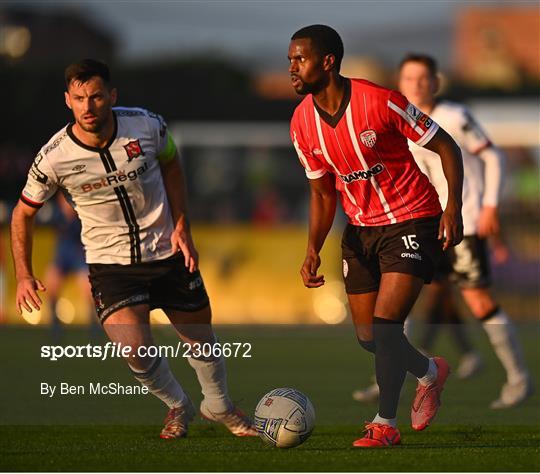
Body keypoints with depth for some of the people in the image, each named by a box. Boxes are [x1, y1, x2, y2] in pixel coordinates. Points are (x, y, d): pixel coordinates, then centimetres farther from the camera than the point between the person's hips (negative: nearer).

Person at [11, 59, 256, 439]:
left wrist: (182, 228, 0)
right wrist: (24, 274, -8)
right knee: (136, 350, -19)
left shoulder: (148, 126, -15)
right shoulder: (54, 158, -19)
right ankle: (178, 408, 13)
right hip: (110, 262, -2)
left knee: (201, 340, 11)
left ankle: (220, 407, 42)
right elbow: (23, 212, -2)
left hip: (167, 252, 2)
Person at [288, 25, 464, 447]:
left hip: (411, 222, -6)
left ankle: (385, 425, -2)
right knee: (368, 338, 9)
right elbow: (323, 192, 9)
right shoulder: (302, 124, -3)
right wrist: (314, 250, -5)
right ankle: (429, 373, 39)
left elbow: (446, 147, -12)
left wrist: (454, 206, -24)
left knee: (384, 326, -17)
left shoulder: (378, 102, -21)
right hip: (360, 229, 6)